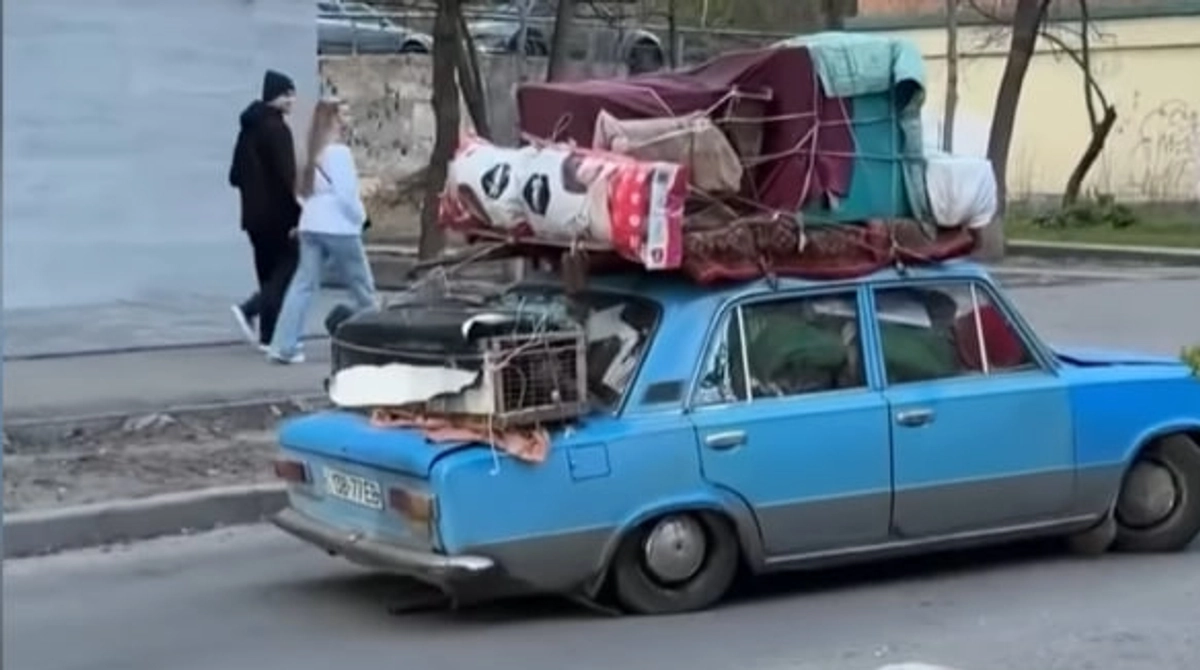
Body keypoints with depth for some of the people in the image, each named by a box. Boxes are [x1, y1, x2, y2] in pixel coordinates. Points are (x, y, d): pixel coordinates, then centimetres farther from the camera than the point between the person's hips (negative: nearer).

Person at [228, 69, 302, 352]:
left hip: (254, 214, 9)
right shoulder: (276, 128, -14)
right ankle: (250, 309, -12)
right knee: (287, 267, 1)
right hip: (276, 214, -9)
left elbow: (236, 175, 16)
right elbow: (286, 176, -19)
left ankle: (270, 336, 9)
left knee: (271, 272, 12)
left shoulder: (250, 127, 14)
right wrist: (296, 215, -18)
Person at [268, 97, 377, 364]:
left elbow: (306, 189, 15)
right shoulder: (338, 152, -13)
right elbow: (346, 193, -16)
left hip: (311, 225, 8)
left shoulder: (315, 152, 13)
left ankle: (283, 346, -5)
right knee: (362, 287, 8)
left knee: (303, 284, 3)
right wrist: (360, 216, -3)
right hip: (339, 227, -8)